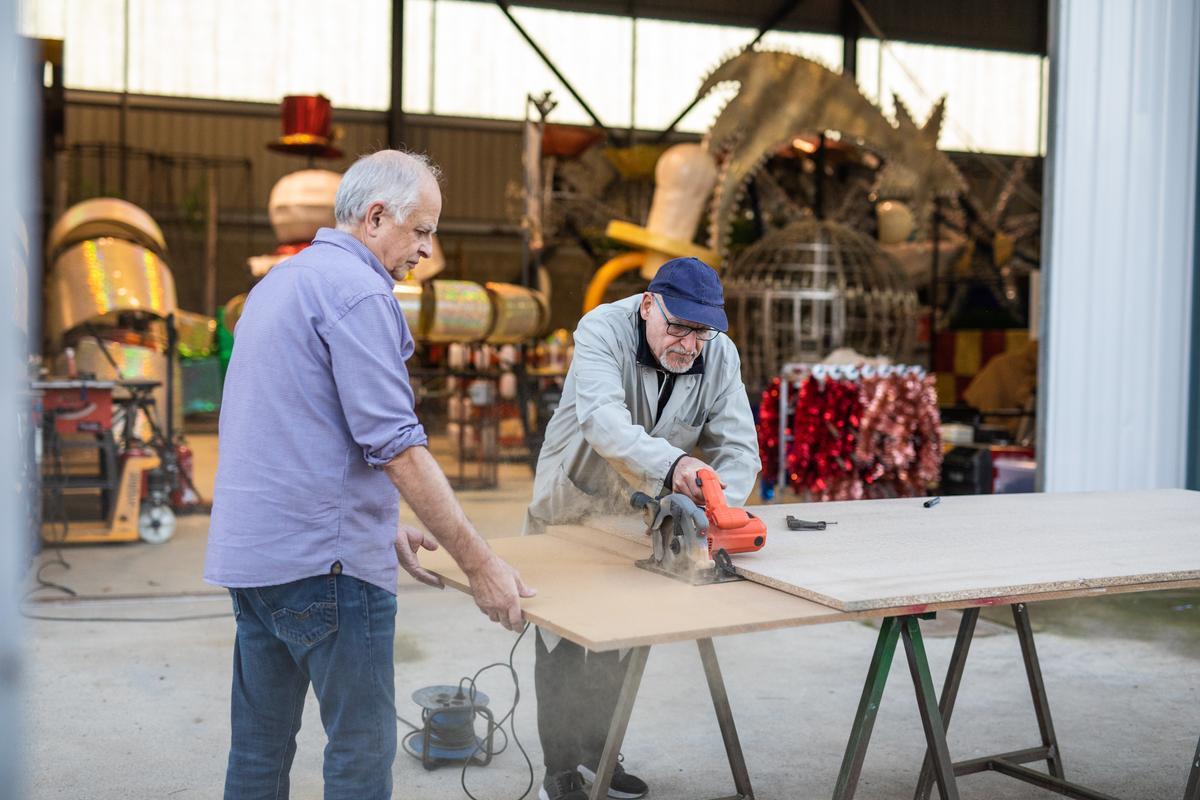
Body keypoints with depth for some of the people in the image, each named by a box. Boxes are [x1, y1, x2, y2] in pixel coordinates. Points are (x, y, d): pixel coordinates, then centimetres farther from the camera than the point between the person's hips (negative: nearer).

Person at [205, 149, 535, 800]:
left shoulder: (280, 282, 18)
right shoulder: (358, 290, -13)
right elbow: (395, 445, -19)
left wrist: (385, 524, 22)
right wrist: (477, 562, -15)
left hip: (248, 549, 10)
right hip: (324, 559, -9)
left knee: (259, 747, 15)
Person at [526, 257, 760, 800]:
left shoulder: (720, 355, -17)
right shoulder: (602, 331, -29)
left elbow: (739, 448, -18)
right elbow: (603, 420, -46)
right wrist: (673, 464, -62)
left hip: (641, 515, 4)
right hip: (571, 506, -4)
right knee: (564, 644, 2)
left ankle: (598, 756, 34)